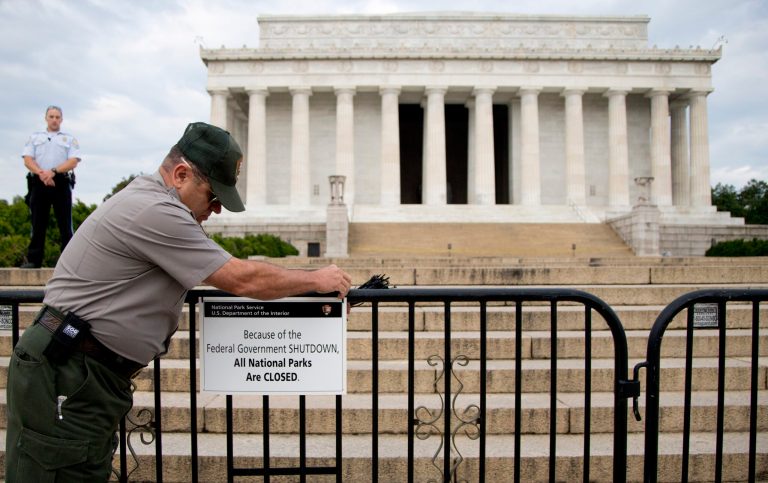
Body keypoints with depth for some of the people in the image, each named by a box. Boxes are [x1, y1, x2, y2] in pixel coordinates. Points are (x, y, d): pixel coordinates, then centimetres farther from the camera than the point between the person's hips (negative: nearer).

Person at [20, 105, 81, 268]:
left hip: (62, 183, -1)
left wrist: (53, 172, -15)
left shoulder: (70, 139, 14)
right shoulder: (35, 137, 18)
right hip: (38, 182, 2)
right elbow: (28, 160, 6)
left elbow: (73, 161, -1)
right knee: (38, 223, 1)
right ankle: (33, 260, 3)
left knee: (65, 224, -3)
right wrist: (41, 173, -13)